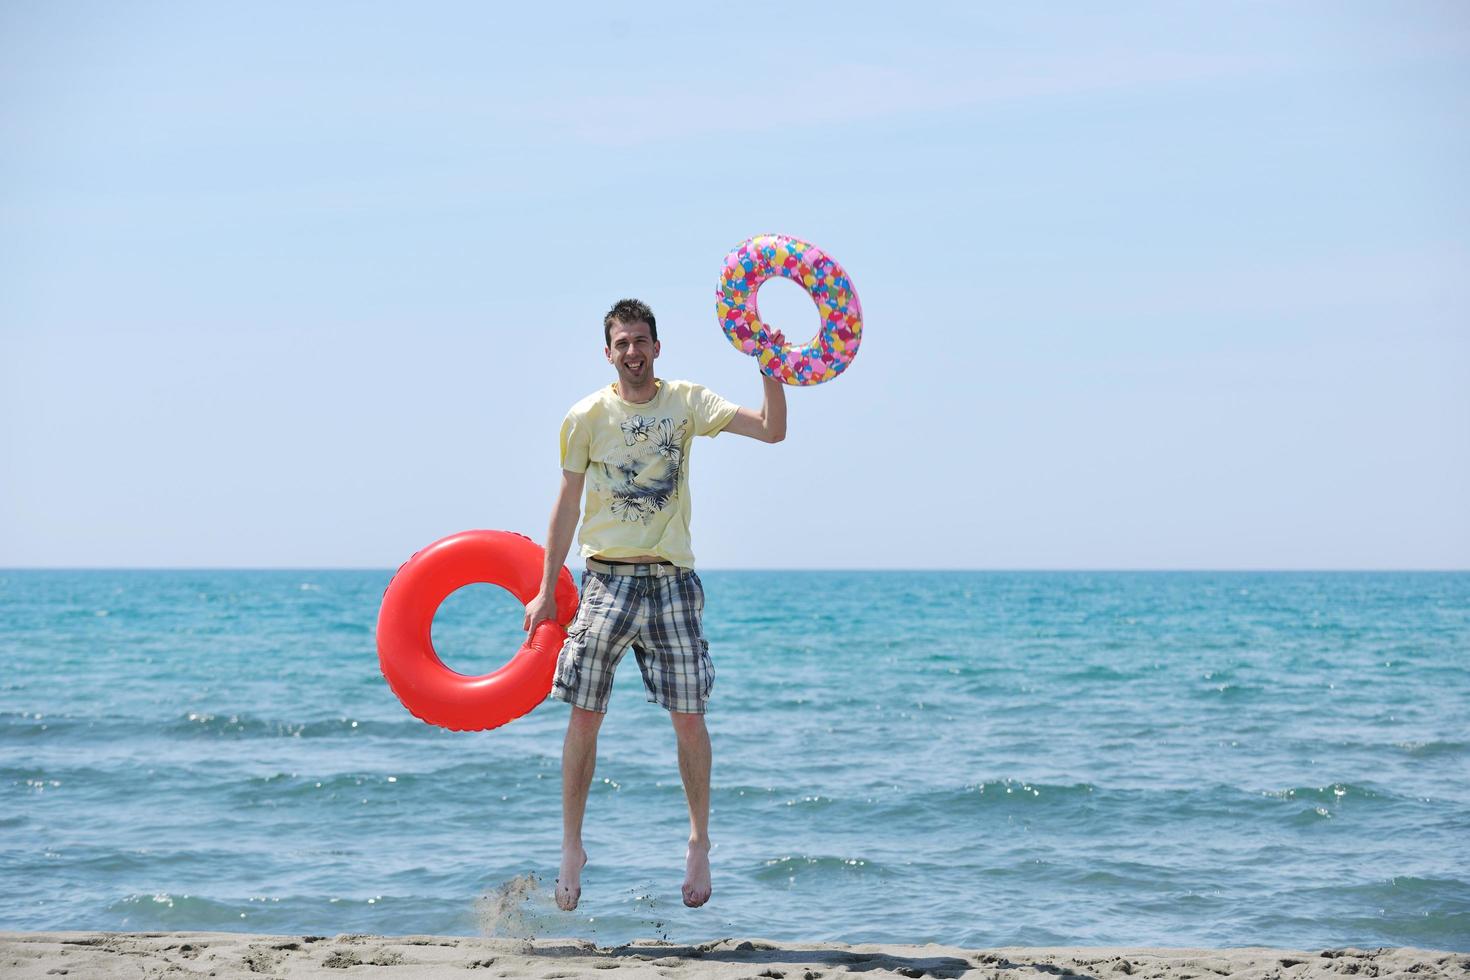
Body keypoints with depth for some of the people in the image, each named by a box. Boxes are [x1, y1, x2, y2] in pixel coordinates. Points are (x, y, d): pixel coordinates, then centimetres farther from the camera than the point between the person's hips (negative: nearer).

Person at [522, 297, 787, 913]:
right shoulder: (587, 417, 1)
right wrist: (547, 591, 5)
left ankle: (699, 842, 16)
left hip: (672, 579, 0)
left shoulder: (686, 403, 2)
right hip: (606, 579, 0)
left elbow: (772, 430, -6)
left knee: (689, 717, -1)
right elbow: (568, 505, 6)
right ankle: (572, 847, 10)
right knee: (584, 717, -2)